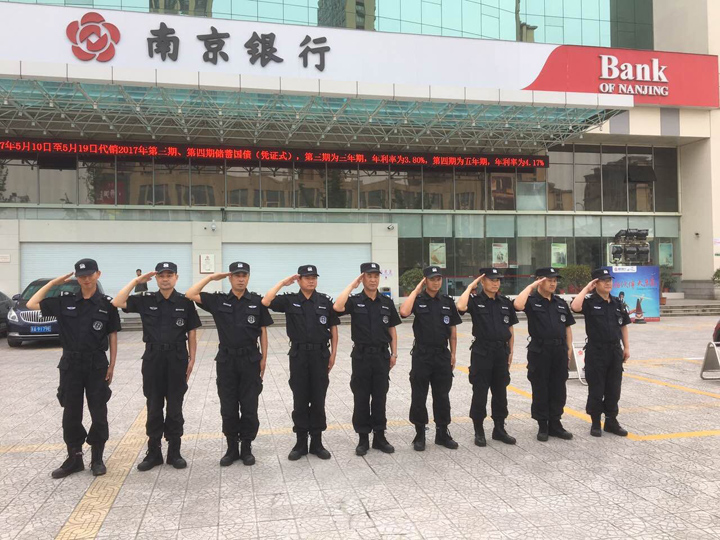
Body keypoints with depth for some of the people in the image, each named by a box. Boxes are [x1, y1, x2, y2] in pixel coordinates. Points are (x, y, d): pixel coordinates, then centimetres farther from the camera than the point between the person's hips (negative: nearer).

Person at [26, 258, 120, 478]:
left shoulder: (106, 304, -3)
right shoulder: (65, 301, 1)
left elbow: (112, 336, 1)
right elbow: (31, 304, 2)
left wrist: (112, 365, -2)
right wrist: (52, 283, -1)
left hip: (97, 364, -2)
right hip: (71, 364, 2)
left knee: (98, 413, 5)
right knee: (71, 414, 8)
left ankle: (97, 459, 18)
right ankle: (74, 458, 21)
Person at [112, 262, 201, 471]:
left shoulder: (185, 302, 0)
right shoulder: (145, 300, 2)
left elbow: (191, 333, 2)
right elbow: (117, 303, -9)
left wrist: (192, 359, -2)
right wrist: (136, 281, -8)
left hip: (177, 358, -1)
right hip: (153, 358, 1)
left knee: (175, 408, 7)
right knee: (154, 407, 8)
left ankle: (174, 452, 18)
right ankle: (153, 452, 19)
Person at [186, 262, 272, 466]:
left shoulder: (257, 301, -1)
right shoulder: (218, 300, 2)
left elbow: (263, 331, 2)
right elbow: (190, 295, -7)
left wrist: (263, 358, -1)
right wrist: (210, 277, -5)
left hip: (250, 359, -1)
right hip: (226, 360, 1)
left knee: (249, 407, 5)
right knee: (228, 407, 7)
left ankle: (246, 448, 18)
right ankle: (232, 448, 19)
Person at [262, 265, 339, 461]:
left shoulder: (325, 301, 2)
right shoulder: (289, 300, 0)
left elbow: (333, 328, 6)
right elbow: (265, 302, -14)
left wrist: (333, 354, 1)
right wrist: (282, 283, -9)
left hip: (320, 354, 1)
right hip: (298, 355, 0)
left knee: (318, 400, 6)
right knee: (300, 400, 6)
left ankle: (317, 442, 17)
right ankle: (301, 443, 16)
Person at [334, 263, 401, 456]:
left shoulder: (387, 302, 5)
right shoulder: (355, 301, -4)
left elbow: (392, 329, 10)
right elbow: (337, 307, -25)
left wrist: (394, 353, 4)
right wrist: (351, 285, -17)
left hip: (382, 356, 2)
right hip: (361, 356, -2)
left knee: (379, 398, 8)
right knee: (361, 399, 4)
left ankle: (379, 437, 19)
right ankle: (363, 438, 15)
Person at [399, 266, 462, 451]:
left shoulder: (448, 302, 6)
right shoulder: (418, 300, -3)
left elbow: (453, 329, 11)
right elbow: (404, 312, -25)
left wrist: (453, 354, 7)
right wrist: (416, 290, -16)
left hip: (443, 355, 3)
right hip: (422, 355, -3)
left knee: (442, 396, 10)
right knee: (419, 396, 3)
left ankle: (442, 433, 22)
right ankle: (420, 434, 16)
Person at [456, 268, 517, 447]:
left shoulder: (506, 302, 8)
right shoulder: (475, 301, -5)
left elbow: (510, 329, 14)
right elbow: (461, 306, -28)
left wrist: (510, 352, 10)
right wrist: (470, 287, -16)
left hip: (501, 352, 4)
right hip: (482, 352, -4)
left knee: (500, 393, 11)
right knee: (480, 393, 2)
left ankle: (499, 429, 23)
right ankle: (479, 431, 13)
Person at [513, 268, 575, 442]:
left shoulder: (561, 303, 12)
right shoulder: (532, 301, -4)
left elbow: (567, 326, 16)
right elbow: (517, 305, -28)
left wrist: (569, 348, 8)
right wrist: (531, 286, -17)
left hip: (560, 351, 5)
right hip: (540, 351, -5)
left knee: (558, 389, 10)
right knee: (540, 390, 4)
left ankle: (555, 424, 21)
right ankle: (542, 426, 15)